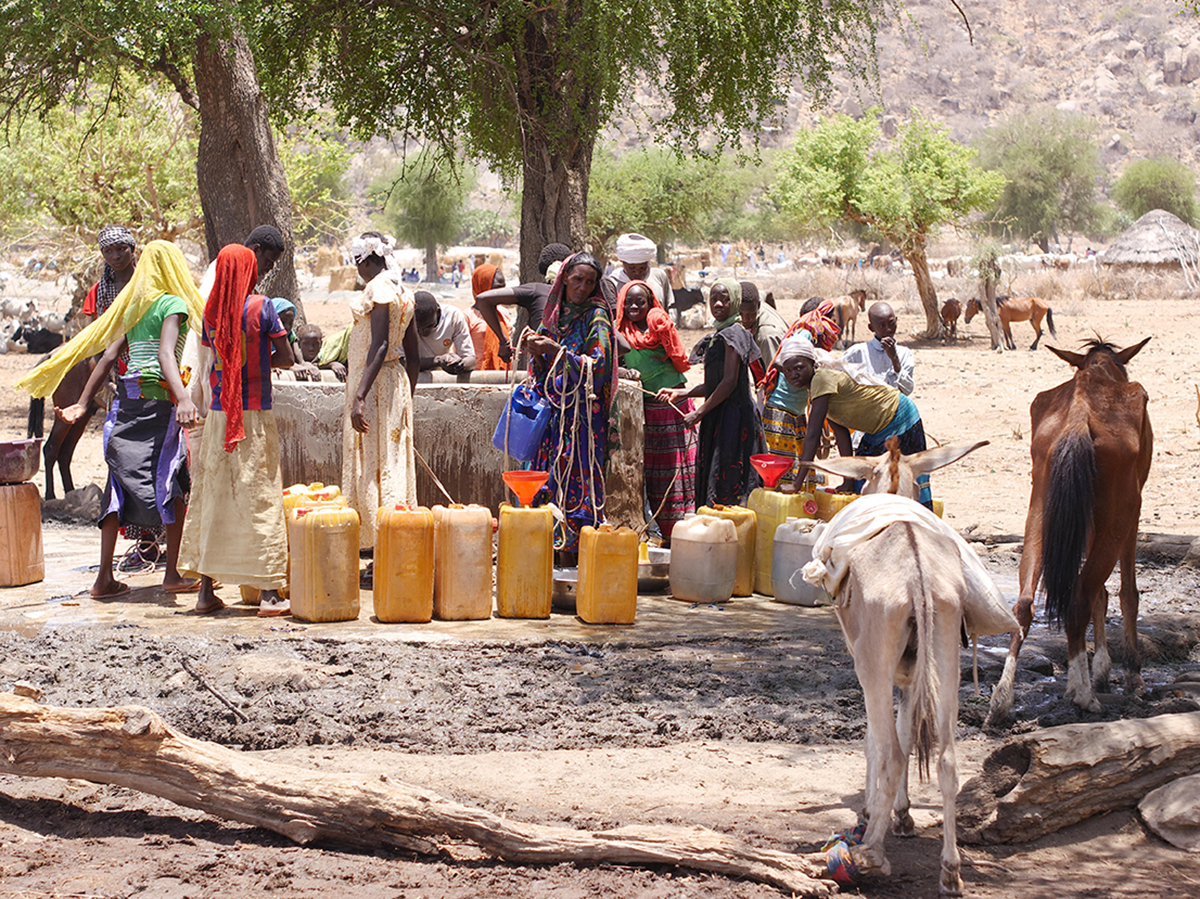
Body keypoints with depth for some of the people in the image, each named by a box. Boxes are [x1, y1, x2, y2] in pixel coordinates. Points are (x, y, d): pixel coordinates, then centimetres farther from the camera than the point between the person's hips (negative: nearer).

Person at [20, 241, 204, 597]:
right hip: (157, 399, -7)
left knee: (121, 483, 8)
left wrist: (82, 403, 10)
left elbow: (109, 357, 12)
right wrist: (183, 399, -34)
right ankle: (173, 574, -1)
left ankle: (105, 576, 6)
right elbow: (165, 354, -20)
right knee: (173, 483, 0)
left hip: (125, 397, 7)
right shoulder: (174, 304, -4)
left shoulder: (133, 305, 18)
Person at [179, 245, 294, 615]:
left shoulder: (210, 311, 4)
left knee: (213, 494, 9)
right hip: (255, 415, -4)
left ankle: (206, 588, 11)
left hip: (219, 414, 4)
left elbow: (214, 354, 8)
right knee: (261, 497, -1)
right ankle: (268, 591, -1)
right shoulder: (263, 307, -8)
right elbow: (286, 359, -5)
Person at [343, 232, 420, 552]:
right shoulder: (402, 293, 14)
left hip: (375, 382, -9)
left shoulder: (378, 288, -13)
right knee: (394, 466, 10)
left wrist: (359, 397, -27)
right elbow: (413, 357, 17)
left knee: (372, 468, -7)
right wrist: (406, 399, 25)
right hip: (396, 382, 9)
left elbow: (379, 346, -23)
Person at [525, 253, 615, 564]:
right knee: (552, 471, 1)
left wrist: (557, 350, -18)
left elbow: (598, 365, -13)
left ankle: (574, 545, -7)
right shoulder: (554, 313, 13)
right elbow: (541, 371, 16)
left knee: (578, 472, -10)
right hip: (553, 408, 6)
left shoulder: (596, 316, -3)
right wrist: (536, 353, -6)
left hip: (584, 409, -6)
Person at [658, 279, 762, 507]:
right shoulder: (719, 336, 17)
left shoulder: (733, 334, -12)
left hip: (732, 417, -10)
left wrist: (699, 413, -15)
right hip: (720, 418, 10)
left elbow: (729, 383, -18)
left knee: (725, 487, -9)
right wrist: (681, 393, 12)